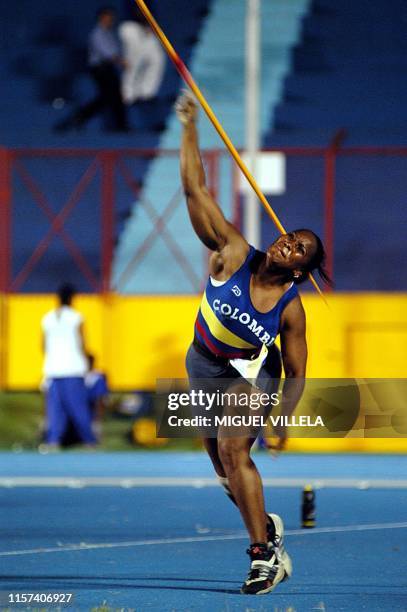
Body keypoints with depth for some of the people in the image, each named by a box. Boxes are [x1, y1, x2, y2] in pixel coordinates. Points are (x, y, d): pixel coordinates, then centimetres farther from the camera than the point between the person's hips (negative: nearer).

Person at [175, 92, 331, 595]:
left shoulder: (291, 308, -20)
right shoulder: (232, 255, -19)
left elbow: (296, 373, -9)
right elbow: (196, 191, -21)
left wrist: (283, 419, -18)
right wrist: (189, 129, -25)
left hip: (253, 372, -4)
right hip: (205, 366, 4)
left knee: (233, 450, -24)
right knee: (222, 462, 11)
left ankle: (262, 554, -21)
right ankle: (267, 530, 36)